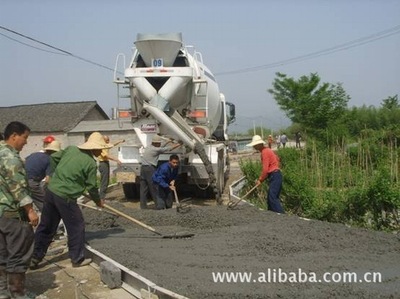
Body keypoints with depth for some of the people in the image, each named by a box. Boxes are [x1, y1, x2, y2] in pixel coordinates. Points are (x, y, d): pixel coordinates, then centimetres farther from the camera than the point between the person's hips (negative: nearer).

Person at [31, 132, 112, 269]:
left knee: (46, 226, 17)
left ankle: (35, 258, 26)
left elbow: (53, 157, 15)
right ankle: (77, 259, 20)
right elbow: (91, 187, -4)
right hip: (65, 197, -7)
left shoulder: (71, 149, 7)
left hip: (51, 190, 7)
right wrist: (98, 201, 13)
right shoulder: (91, 163, -10)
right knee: (76, 227, 9)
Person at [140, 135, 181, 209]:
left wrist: (168, 142, 35)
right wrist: (179, 144, 8)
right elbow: (169, 149, -3)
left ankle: (143, 206, 8)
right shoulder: (155, 149, -8)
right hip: (150, 169, -8)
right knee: (154, 188, 0)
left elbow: (161, 148, 30)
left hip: (143, 168, 8)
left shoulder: (148, 148, 15)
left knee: (143, 188, 7)